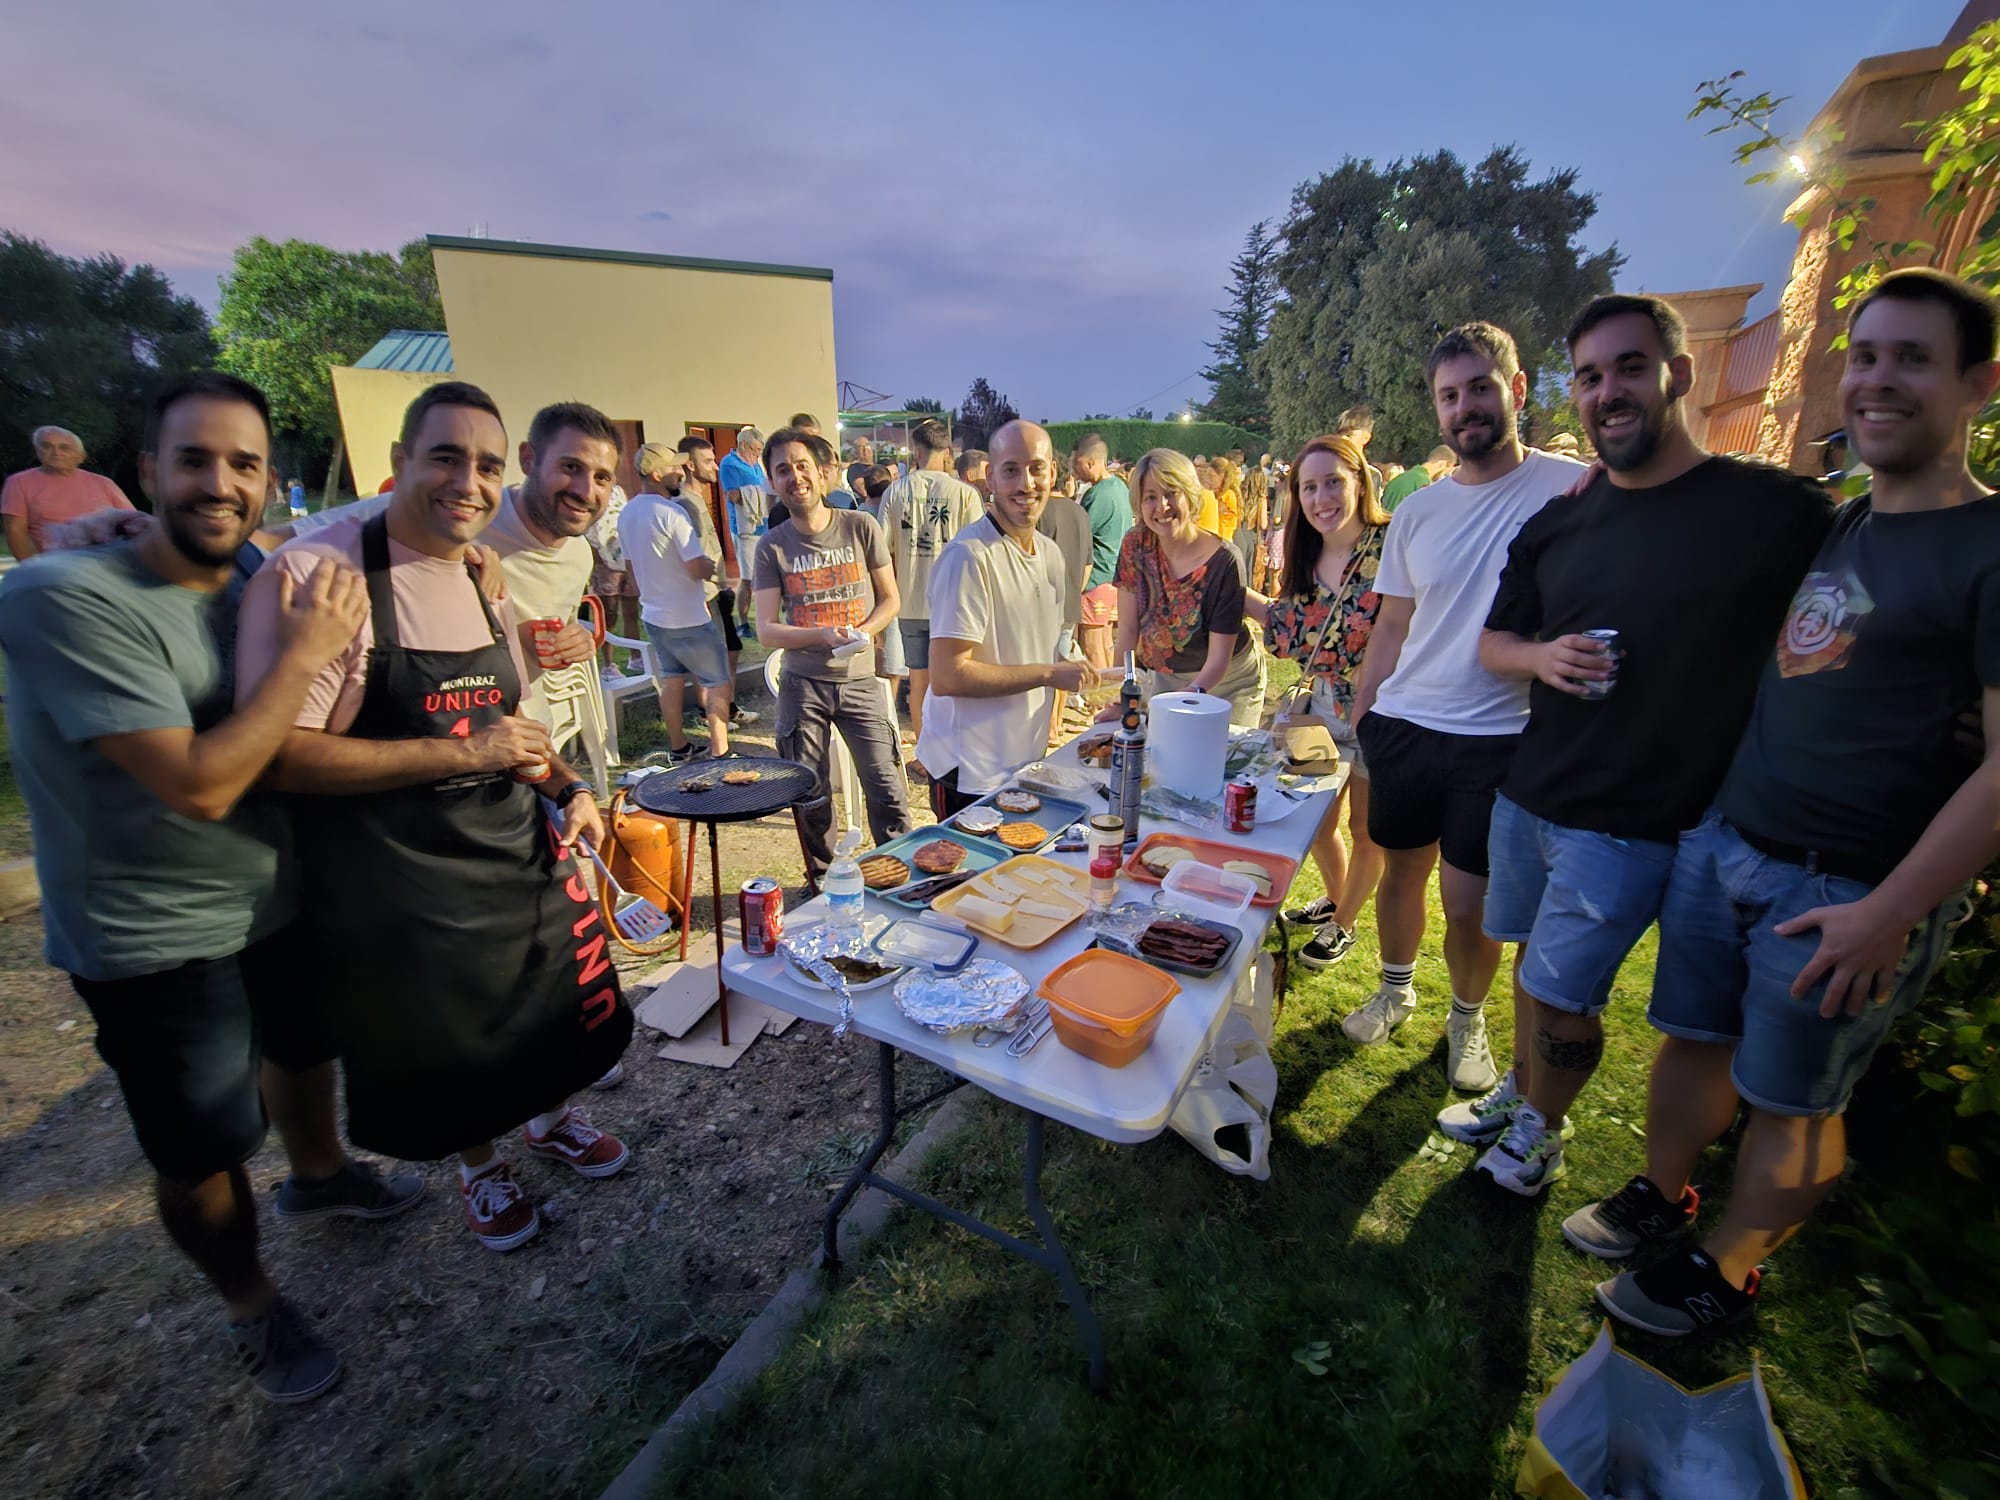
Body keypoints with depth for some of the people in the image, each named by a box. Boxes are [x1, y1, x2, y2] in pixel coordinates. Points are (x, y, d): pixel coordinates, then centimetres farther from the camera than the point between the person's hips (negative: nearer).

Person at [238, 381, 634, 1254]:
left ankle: (548, 1118, 51)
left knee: (554, 1012, 21)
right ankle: (478, 1166, 45)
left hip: (521, 853, 6)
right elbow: (279, 754, -23)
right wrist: (464, 753, -26)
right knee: (441, 1054, 15)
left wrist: (569, 790, 0)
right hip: (397, 893, -6)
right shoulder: (315, 573, -18)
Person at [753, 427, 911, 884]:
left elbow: (890, 599, 5)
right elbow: (766, 630, -4)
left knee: (886, 786, -2)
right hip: (802, 684, 1)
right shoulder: (773, 547, -1)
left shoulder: (862, 528, -1)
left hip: (858, 680, 0)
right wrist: (821, 635, -22)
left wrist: (863, 631, -15)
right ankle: (821, 881, 30)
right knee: (808, 796, 9)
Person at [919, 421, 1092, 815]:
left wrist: (1047, 733, 4)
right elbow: (946, 676, -24)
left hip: (1028, 763, 8)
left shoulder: (1050, 554, 7)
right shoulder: (970, 556, -19)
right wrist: (1048, 675, -19)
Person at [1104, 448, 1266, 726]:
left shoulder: (1225, 561, -23)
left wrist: (1192, 693, -39)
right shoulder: (1136, 545, -13)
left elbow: (1219, 658, -23)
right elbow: (1128, 629, -11)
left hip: (1227, 681, -3)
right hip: (1161, 678, 3)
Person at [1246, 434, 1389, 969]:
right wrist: (1234, 591, 5)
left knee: (1366, 830, 15)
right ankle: (1334, 898, 48)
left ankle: (1342, 925, 37)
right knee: (1315, 822, 20)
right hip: (1324, 705, 6)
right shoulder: (1307, 557, 2)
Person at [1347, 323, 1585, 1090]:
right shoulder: (1418, 510, 6)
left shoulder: (1572, 488, -5)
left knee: (1468, 902, 5)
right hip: (1403, 727, 3)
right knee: (1400, 874, 16)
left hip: (1499, 738, -3)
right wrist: (1359, 716, 8)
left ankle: (1467, 1018, 33)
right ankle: (1395, 990, 41)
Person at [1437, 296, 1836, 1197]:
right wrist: (1542, 657, -11)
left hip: (1633, 824, -4)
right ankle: (1517, 1093, 41)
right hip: (1527, 795, 5)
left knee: (1559, 993, 4)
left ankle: (1542, 1129, 31)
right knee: (1534, 964, 18)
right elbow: (1493, 643, 12)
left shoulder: (1778, 512, -10)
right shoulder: (1556, 523, 4)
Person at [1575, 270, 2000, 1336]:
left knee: (1791, 1103, 12)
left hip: (1845, 891, -6)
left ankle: (1722, 1274, 32)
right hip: (1719, 845, 6)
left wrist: (1889, 914, -18)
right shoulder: (1832, 528, 8)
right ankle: (1659, 1199, 39)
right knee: (1694, 1039, 18)